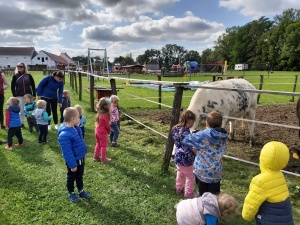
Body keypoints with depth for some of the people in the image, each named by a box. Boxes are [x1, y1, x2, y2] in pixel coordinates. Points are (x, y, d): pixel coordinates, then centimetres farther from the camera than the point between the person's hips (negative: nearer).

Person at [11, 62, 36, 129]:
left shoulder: (29, 75, 2)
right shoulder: (15, 76, 2)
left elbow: (33, 86, 4)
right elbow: (12, 87, 3)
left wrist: (34, 95, 0)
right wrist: (14, 96, -4)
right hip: (19, 96, 0)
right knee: (21, 111, 3)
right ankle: (21, 123, 15)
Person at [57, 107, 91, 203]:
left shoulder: (76, 128, -5)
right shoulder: (64, 134, -33)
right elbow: (67, 152, -29)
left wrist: (84, 151, 18)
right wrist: (72, 164, -24)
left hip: (81, 158, 8)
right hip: (73, 160, -8)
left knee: (80, 176, 24)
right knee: (71, 177, 16)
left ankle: (81, 191, 43)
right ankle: (71, 193, 37)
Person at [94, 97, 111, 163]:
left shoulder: (99, 113, 1)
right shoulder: (105, 115, -24)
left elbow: (97, 123, 9)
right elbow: (107, 125, -18)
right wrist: (109, 131, 2)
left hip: (97, 131, 8)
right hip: (103, 132, -8)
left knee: (98, 144, 22)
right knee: (103, 146, 6)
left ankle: (96, 156, 33)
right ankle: (103, 159, 17)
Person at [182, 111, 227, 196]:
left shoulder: (202, 135, -21)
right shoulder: (223, 136, -7)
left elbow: (186, 140, -10)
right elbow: (223, 150, 8)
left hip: (202, 171, -3)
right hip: (216, 172, 3)